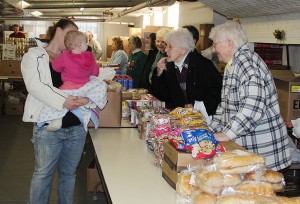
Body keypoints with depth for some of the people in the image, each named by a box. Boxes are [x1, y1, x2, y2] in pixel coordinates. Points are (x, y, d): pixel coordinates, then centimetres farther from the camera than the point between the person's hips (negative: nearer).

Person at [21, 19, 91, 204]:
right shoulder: (34, 56, 1)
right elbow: (35, 86, -14)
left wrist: (87, 98, -17)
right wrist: (63, 102, -26)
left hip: (77, 126, 5)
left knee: (69, 172, 15)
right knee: (43, 173, 5)